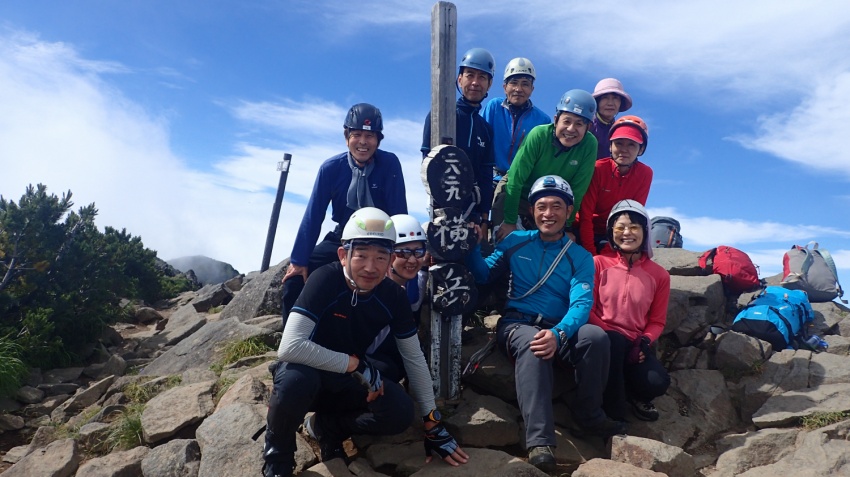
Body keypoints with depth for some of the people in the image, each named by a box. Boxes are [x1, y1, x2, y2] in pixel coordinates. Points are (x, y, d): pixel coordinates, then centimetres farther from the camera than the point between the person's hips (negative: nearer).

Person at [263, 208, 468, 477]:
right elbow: (289, 347, -36)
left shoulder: (394, 297, -13)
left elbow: (415, 359, -5)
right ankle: (277, 455, -6)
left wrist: (433, 425, -4)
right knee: (296, 380, -38)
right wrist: (356, 364, -31)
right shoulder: (325, 280, -27)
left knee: (401, 412, -21)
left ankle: (327, 426, 6)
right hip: (308, 371, -3)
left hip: (346, 382, 4)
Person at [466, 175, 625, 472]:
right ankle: (539, 441, -42)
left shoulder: (580, 257, 5)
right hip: (516, 325, -1)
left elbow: (581, 303, -10)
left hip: (559, 331, 1)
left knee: (595, 335, -31)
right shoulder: (516, 242, 8)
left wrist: (558, 334, -30)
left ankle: (589, 417, -10)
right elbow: (484, 275, 8)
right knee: (533, 343, -38)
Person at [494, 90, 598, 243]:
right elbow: (515, 179, -25)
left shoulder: (589, 145, -20)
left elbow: (577, 192, -14)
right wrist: (510, 221, -25)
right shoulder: (539, 135, -25)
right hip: (520, 199, -2)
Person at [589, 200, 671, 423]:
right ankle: (614, 413, -16)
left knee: (658, 383, -27)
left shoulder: (659, 274, 6)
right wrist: (608, 334, -16)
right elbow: (588, 308, -1)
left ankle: (635, 396, 14)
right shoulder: (599, 263, 0)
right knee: (614, 342, -38)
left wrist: (645, 342, -11)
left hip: (634, 344, 2)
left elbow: (657, 321, 9)